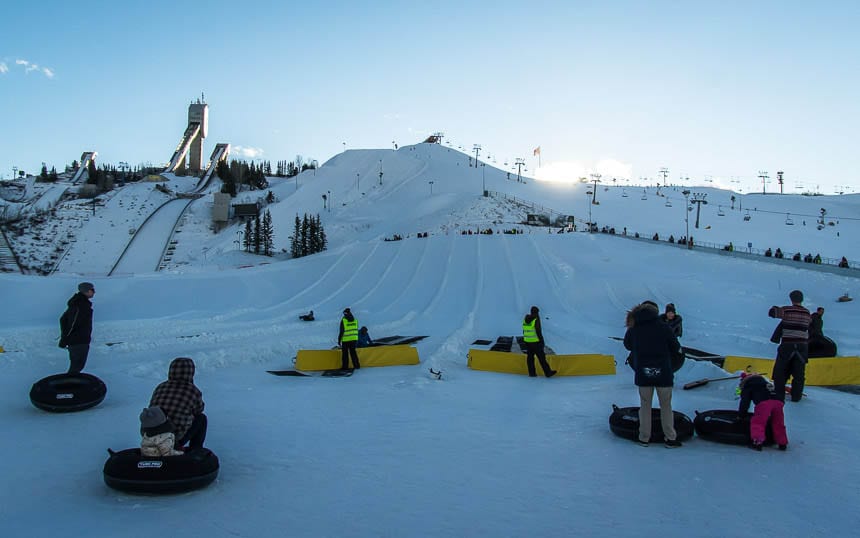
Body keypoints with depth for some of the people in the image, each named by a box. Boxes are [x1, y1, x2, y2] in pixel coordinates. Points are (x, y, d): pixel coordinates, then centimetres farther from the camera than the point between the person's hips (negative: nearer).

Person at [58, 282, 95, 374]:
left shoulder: (77, 302, 10)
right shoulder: (82, 305, -21)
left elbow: (63, 319, 17)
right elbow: (72, 324, -24)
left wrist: (64, 338, 19)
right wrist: (64, 341, -19)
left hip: (73, 341, 10)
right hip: (79, 342, -10)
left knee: (76, 364, 19)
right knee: (77, 365, -2)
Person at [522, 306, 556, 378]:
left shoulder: (525, 319, 6)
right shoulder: (536, 320, -15)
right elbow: (538, 332, -17)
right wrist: (542, 341, -10)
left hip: (527, 342, 7)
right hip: (535, 342, -7)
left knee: (530, 357, 12)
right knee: (541, 357, 0)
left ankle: (531, 373, 14)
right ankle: (548, 372, 5)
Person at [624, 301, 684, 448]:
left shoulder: (633, 330, -4)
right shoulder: (664, 328, -10)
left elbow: (627, 345, 12)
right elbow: (676, 349, -5)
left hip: (643, 375, 1)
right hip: (663, 373, -1)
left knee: (645, 406, 13)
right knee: (666, 406, 12)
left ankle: (644, 438, 17)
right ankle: (670, 438, 16)